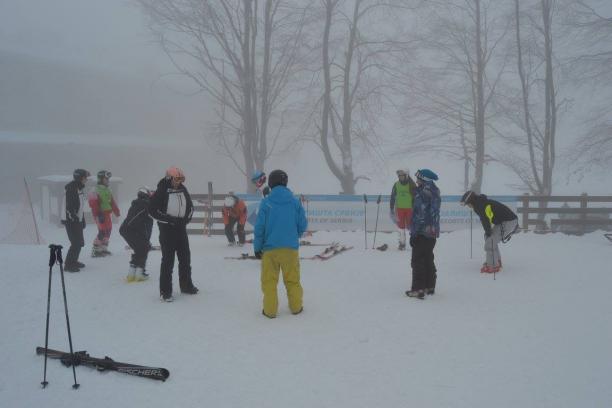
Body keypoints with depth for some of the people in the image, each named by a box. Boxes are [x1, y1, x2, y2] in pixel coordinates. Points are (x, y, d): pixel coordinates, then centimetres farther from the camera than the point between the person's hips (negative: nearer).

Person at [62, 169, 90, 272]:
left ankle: (73, 261, 31)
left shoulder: (80, 188, 12)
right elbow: (69, 206, -24)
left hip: (77, 219, 10)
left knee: (80, 242, 16)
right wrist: (73, 217, -30)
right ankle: (68, 265, -3)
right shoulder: (71, 188, -17)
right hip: (70, 220, -10)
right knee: (76, 243, -10)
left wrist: (82, 220, 22)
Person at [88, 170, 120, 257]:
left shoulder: (107, 190, 13)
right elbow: (94, 204, -20)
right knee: (102, 232, -10)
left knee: (108, 230, 15)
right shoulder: (96, 191, -15)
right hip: (101, 214, -9)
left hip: (107, 213, 9)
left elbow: (112, 202, 20)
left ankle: (103, 248, 28)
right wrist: (98, 215, -24)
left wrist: (116, 211, 19)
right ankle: (95, 251, -2)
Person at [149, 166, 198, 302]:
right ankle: (165, 291, 3)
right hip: (167, 229, -6)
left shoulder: (182, 189, 5)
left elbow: (190, 206, 17)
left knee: (185, 257, 13)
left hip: (181, 227, 6)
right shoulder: (161, 191, -12)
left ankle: (186, 285, 28)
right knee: (168, 260, -5)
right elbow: (152, 210, -14)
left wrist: (187, 218, 2)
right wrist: (170, 219, -18)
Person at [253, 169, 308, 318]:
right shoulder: (295, 201, -3)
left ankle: (270, 310, 10)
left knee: (269, 281, 9)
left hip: (270, 248, -1)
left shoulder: (266, 202, -7)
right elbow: (303, 225, 0)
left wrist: (257, 247, 5)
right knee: (292, 280, 14)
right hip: (291, 247, 1)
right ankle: (296, 307, 21)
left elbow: (259, 227, -5)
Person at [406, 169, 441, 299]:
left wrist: (413, 233, -19)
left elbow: (420, 215, -21)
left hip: (421, 233, -9)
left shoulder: (423, 193, -18)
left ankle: (418, 289, 0)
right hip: (432, 232, 9)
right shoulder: (435, 192, 10)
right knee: (428, 259, 17)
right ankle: (430, 286, 24)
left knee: (417, 260, -2)